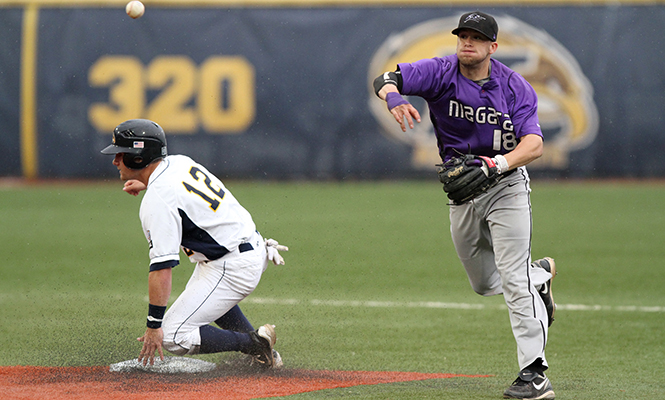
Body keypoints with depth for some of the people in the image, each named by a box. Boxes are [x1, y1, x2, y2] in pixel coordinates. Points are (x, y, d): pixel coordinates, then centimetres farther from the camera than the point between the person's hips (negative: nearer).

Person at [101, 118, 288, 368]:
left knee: (172, 338, -11)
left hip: (233, 268, -10)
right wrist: (148, 184, 27)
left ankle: (255, 344, -8)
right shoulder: (180, 162, 4)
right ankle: (263, 355, 31)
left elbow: (161, 268, -26)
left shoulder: (157, 202, -22)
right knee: (203, 295, 39)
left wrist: (153, 325, -24)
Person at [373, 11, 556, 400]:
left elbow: (534, 144, -22)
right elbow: (384, 80, -21)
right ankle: (540, 274, 46)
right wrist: (394, 96, -45)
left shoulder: (515, 88, -11)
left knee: (514, 278, -15)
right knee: (485, 282, 15)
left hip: (506, 185, -4)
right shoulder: (441, 73, -8)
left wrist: (498, 163, -40)